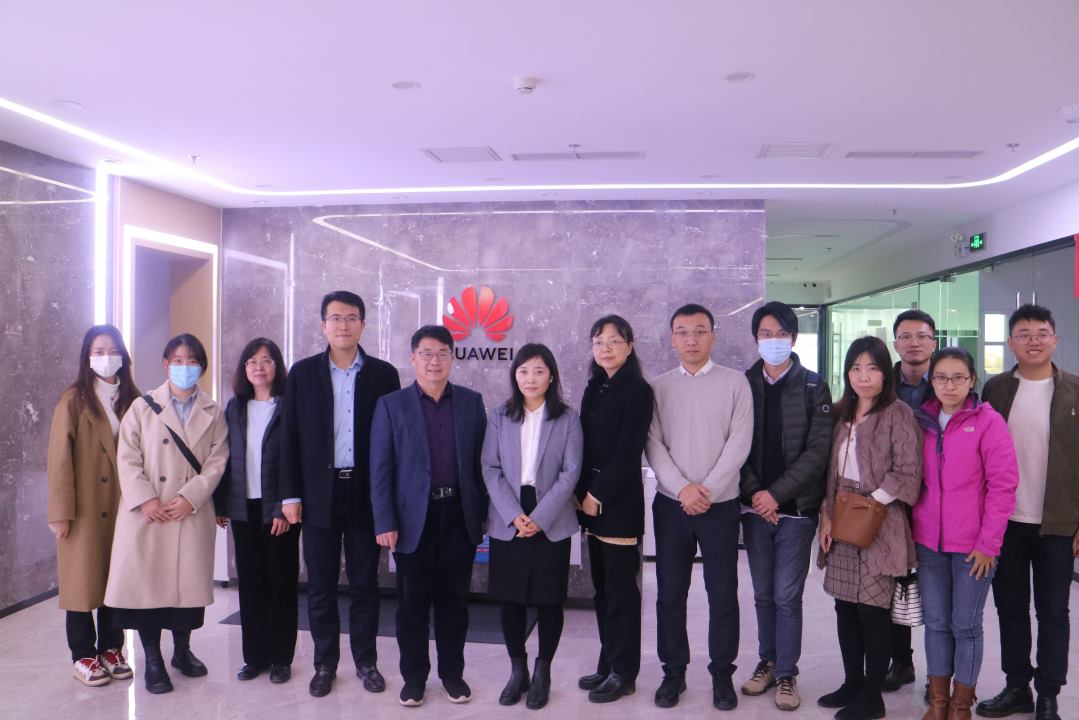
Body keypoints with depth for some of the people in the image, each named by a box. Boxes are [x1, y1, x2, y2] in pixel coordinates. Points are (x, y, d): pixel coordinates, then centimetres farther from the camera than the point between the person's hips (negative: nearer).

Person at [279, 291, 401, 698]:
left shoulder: (383, 374, 1)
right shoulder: (303, 373, 3)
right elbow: (290, 437, 2)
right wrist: (290, 495, -2)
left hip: (366, 494, 0)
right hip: (319, 493, 1)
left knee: (364, 584, 10)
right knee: (320, 585, 9)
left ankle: (366, 661, 23)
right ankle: (324, 664, 23)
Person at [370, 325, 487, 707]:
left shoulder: (472, 402, 5)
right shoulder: (392, 405, 0)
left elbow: (481, 461, 6)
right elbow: (381, 468, -3)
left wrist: (483, 513, 3)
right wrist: (385, 522, -8)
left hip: (459, 516, 1)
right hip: (413, 518, -1)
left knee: (453, 600, 11)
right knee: (412, 602, 9)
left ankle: (452, 672, 26)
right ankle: (413, 675, 24)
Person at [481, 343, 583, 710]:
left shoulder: (568, 419, 1)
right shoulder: (499, 416, 5)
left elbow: (570, 472, -4)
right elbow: (490, 468, 0)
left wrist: (539, 517, -13)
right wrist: (514, 515, -12)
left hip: (551, 522, -1)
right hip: (507, 522, 1)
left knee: (549, 600, 6)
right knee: (510, 599, 7)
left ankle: (542, 673, 23)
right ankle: (517, 670, 24)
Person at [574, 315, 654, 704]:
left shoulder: (637, 391, -8)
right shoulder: (594, 389, 13)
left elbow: (628, 452, -14)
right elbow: (585, 445, 12)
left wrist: (597, 494, -12)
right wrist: (581, 493, 2)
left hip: (620, 502, -7)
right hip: (592, 500, 7)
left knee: (621, 589, 1)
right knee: (602, 587, 13)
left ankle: (624, 673, 13)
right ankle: (607, 664, 25)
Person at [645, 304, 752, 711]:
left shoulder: (735, 383, 0)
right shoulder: (658, 387, 5)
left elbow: (739, 442, -7)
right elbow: (653, 444, -2)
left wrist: (707, 490, -14)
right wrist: (682, 488, -14)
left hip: (720, 505, -1)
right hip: (670, 504, 2)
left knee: (723, 593, 6)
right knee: (670, 593, 8)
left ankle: (722, 672, 22)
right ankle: (674, 670, 23)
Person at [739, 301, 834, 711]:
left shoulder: (813, 387, -2)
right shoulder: (743, 385, 5)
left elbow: (818, 450, -8)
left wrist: (777, 493, -14)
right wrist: (754, 493, -9)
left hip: (796, 508, -2)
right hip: (754, 506, 3)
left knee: (787, 596, 0)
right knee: (763, 594, 12)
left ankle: (787, 673, 15)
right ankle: (767, 662, 27)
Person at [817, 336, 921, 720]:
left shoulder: (898, 414, -7)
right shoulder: (841, 414, 12)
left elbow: (907, 473, -12)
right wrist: (826, 512, 5)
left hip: (878, 526, -6)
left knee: (872, 610, -1)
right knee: (845, 607, 11)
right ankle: (852, 684, 26)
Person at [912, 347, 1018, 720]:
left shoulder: (988, 422, -8)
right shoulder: (923, 420, 6)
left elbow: (1003, 486, -10)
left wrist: (988, 542, -12)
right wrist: (913, 528, 5)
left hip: (973, 546, -4)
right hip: (928, 542, 4)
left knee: (966, 626, 7)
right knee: (935, 623, 11)